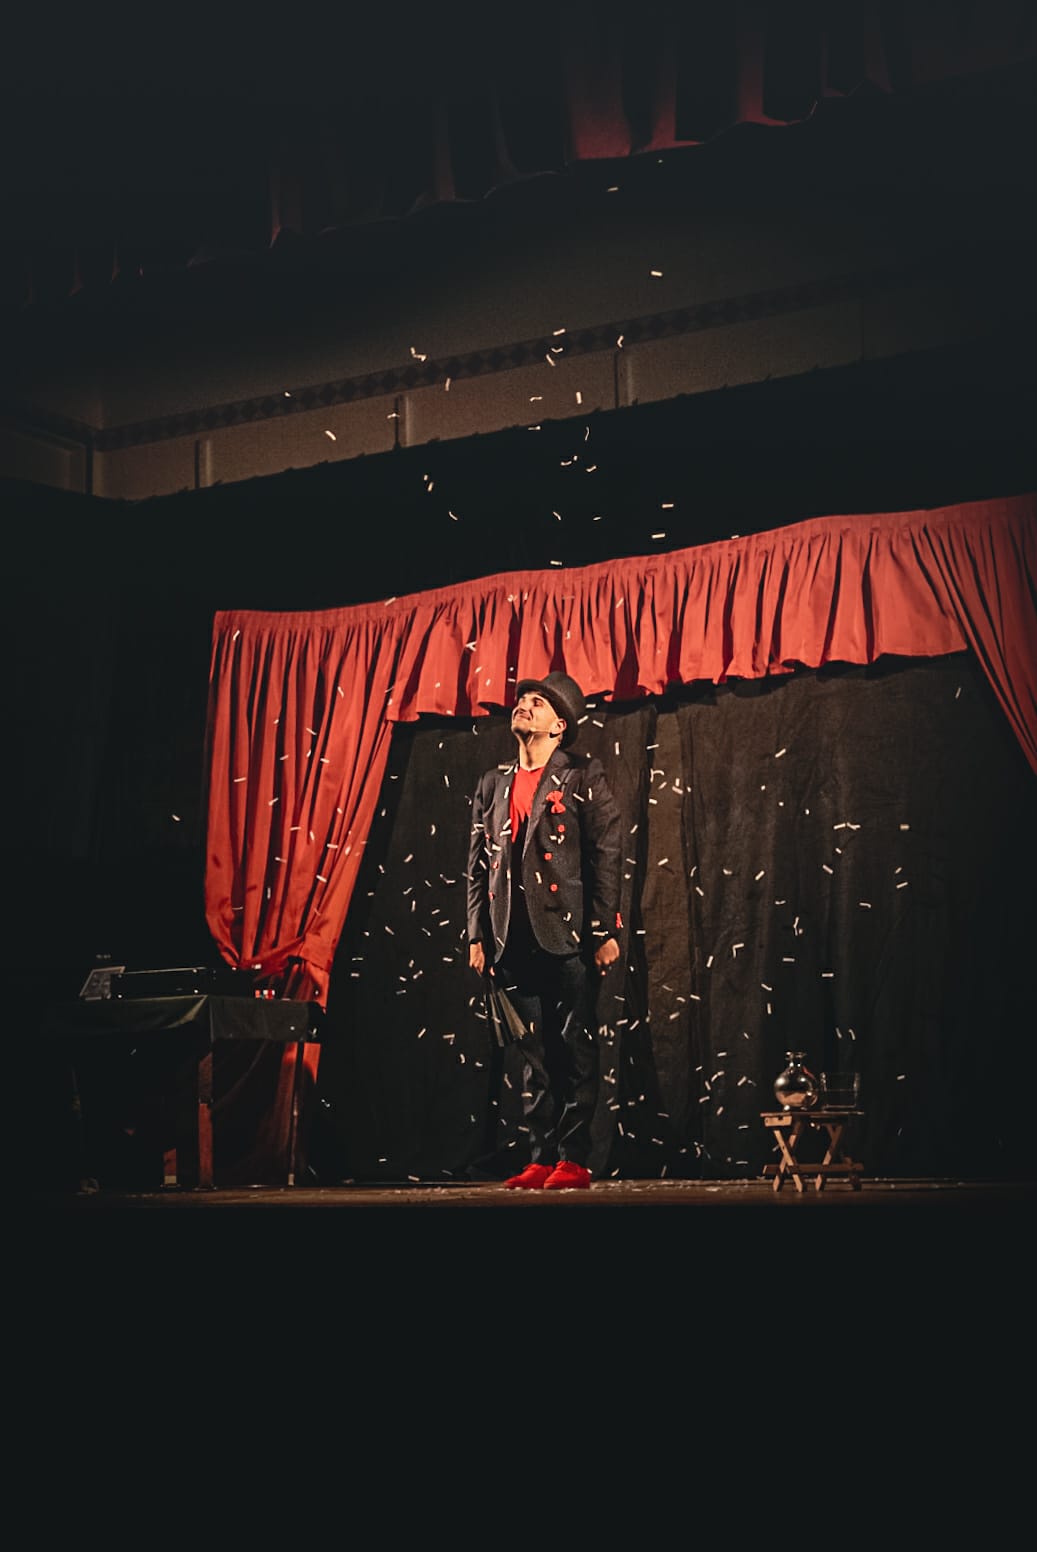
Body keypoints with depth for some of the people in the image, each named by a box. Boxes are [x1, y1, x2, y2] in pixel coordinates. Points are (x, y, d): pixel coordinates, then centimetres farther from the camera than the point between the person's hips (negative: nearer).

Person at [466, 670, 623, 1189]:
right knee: (535, 1051, 6)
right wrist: (476, 935, 9)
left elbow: (607, 854, -3)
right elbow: (478, 865, 16)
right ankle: (541, 1158, 10)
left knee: (575, 1047, -3)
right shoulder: (493, 783, 17)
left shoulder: (582, 775, 2)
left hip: (568, 934, -4)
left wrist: (605, 931, -10)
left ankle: (573, 1160, 0)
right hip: (515, 938, 5)